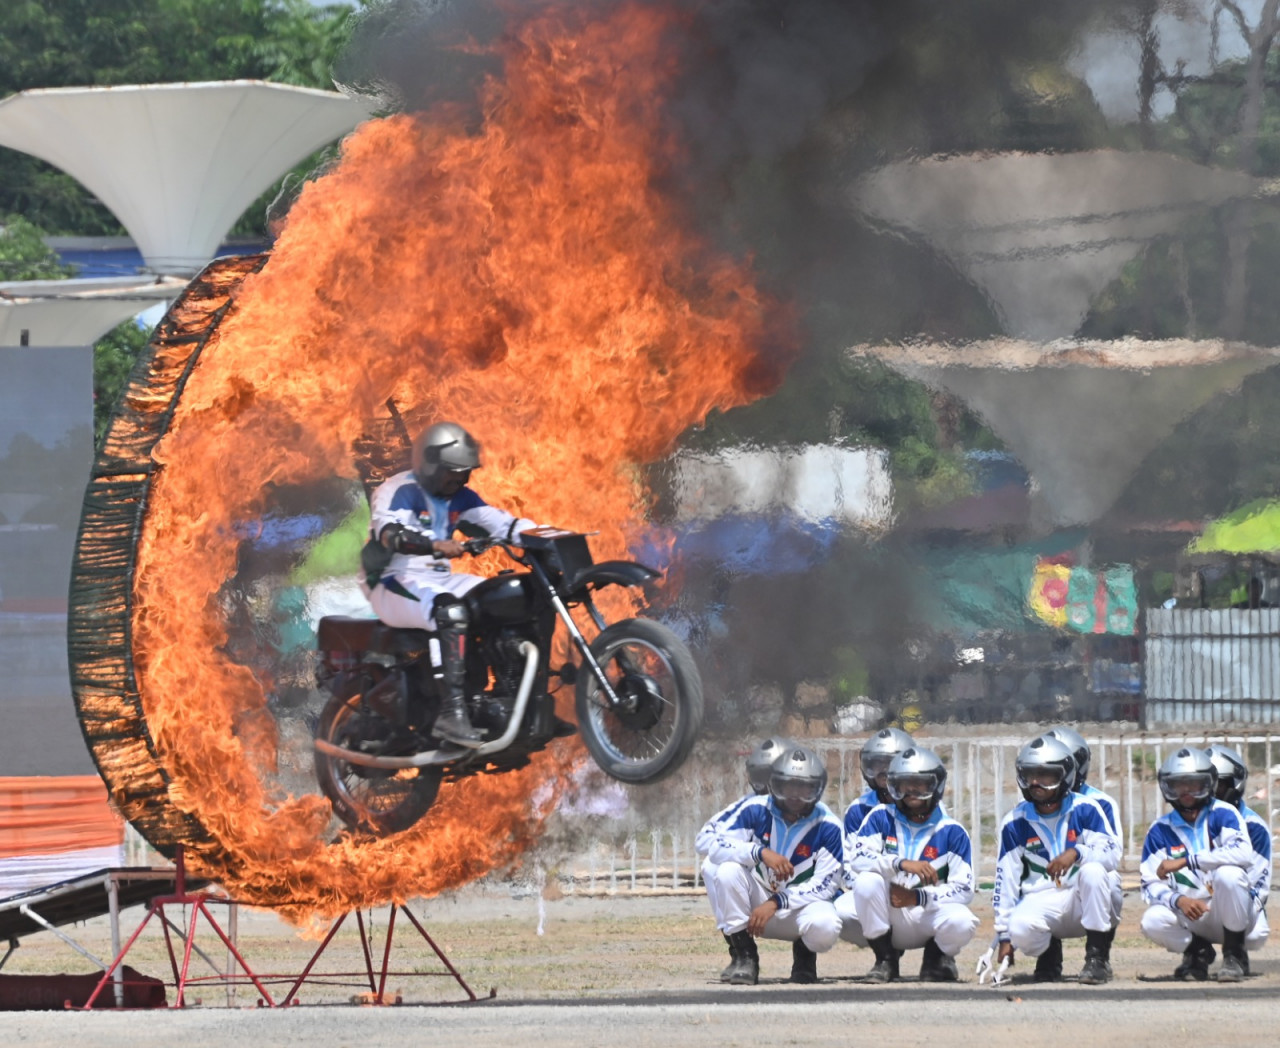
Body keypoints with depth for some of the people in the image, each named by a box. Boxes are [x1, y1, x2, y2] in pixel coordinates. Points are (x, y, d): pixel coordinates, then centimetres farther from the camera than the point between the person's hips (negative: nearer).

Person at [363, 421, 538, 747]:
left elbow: (498, 521, 7)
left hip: (439, 580, 9)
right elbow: (389, 532, -31)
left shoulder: (458, 497, 14)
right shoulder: (400, 491, -11)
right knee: (452, 611, -38)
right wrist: (435, 545, -48)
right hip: (395, 584, -9)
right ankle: (451, 714, -45)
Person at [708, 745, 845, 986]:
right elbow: (718, 848, -18)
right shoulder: (756, 810, -8)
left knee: (825, 928, -36)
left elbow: (825, 885, -15)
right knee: (728, 871, -28)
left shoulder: (827, 826, -12)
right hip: (759, 899, 2)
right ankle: (746, 957, -16)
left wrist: (776, 903, -25)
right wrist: (761, 853, -35)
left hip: (803, 903, -2)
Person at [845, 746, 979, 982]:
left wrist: (917, 897, -23)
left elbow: (964, 890, -9)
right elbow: (855, 859, -17)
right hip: (889, 917, 1)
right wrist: (901, 863, -33)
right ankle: (885, 959, -9)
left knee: (961, 921, -33)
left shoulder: (951, 831, -2)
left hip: (929, 914, -1)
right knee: (866, 881, -30)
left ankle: (936, 955, 5)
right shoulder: (881, 818, 0)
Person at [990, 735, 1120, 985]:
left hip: (1087, 902, 0)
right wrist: (1003, 936, -1)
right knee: (1020, 928, -34)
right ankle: (1049, 953, 4)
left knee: (1093, 870, -34)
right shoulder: (1016, 823, 1)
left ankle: (1098, 958, -21)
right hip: (1042, 900, 0)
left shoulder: (1084, 810, -4)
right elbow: (1005, 881, 2)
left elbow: (1112, 853, -16)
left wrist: (1076, 853, -36)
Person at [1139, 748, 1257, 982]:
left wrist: (1185, 862, -26)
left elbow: (1243, 854, -25)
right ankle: (1198, 951, 6)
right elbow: (1151, 885, -2)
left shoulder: (1222, 814, -5)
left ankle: (1235, 954, -12)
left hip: (1229, 913, -2)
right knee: (1153, 921, -27)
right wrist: (1179, 900, -25)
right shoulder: (1160, 830, 4)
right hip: (1191, 916, 2)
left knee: (1228, 873, -33)